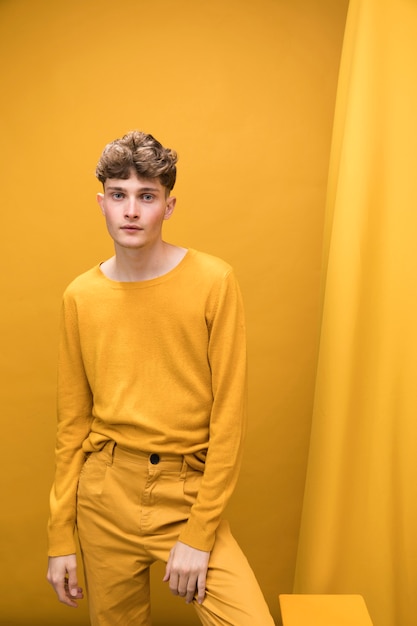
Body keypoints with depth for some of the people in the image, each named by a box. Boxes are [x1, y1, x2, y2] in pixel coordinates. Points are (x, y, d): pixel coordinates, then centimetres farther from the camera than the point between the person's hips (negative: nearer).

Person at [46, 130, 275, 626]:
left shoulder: (213, 282, -9)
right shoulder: (80, 296, 0)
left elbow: (228, 414, -9)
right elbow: (73, 423, 5)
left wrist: (199, 534, -11)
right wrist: (60, 537, 6)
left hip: (187, 493, -2)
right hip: (106, 495, 3)